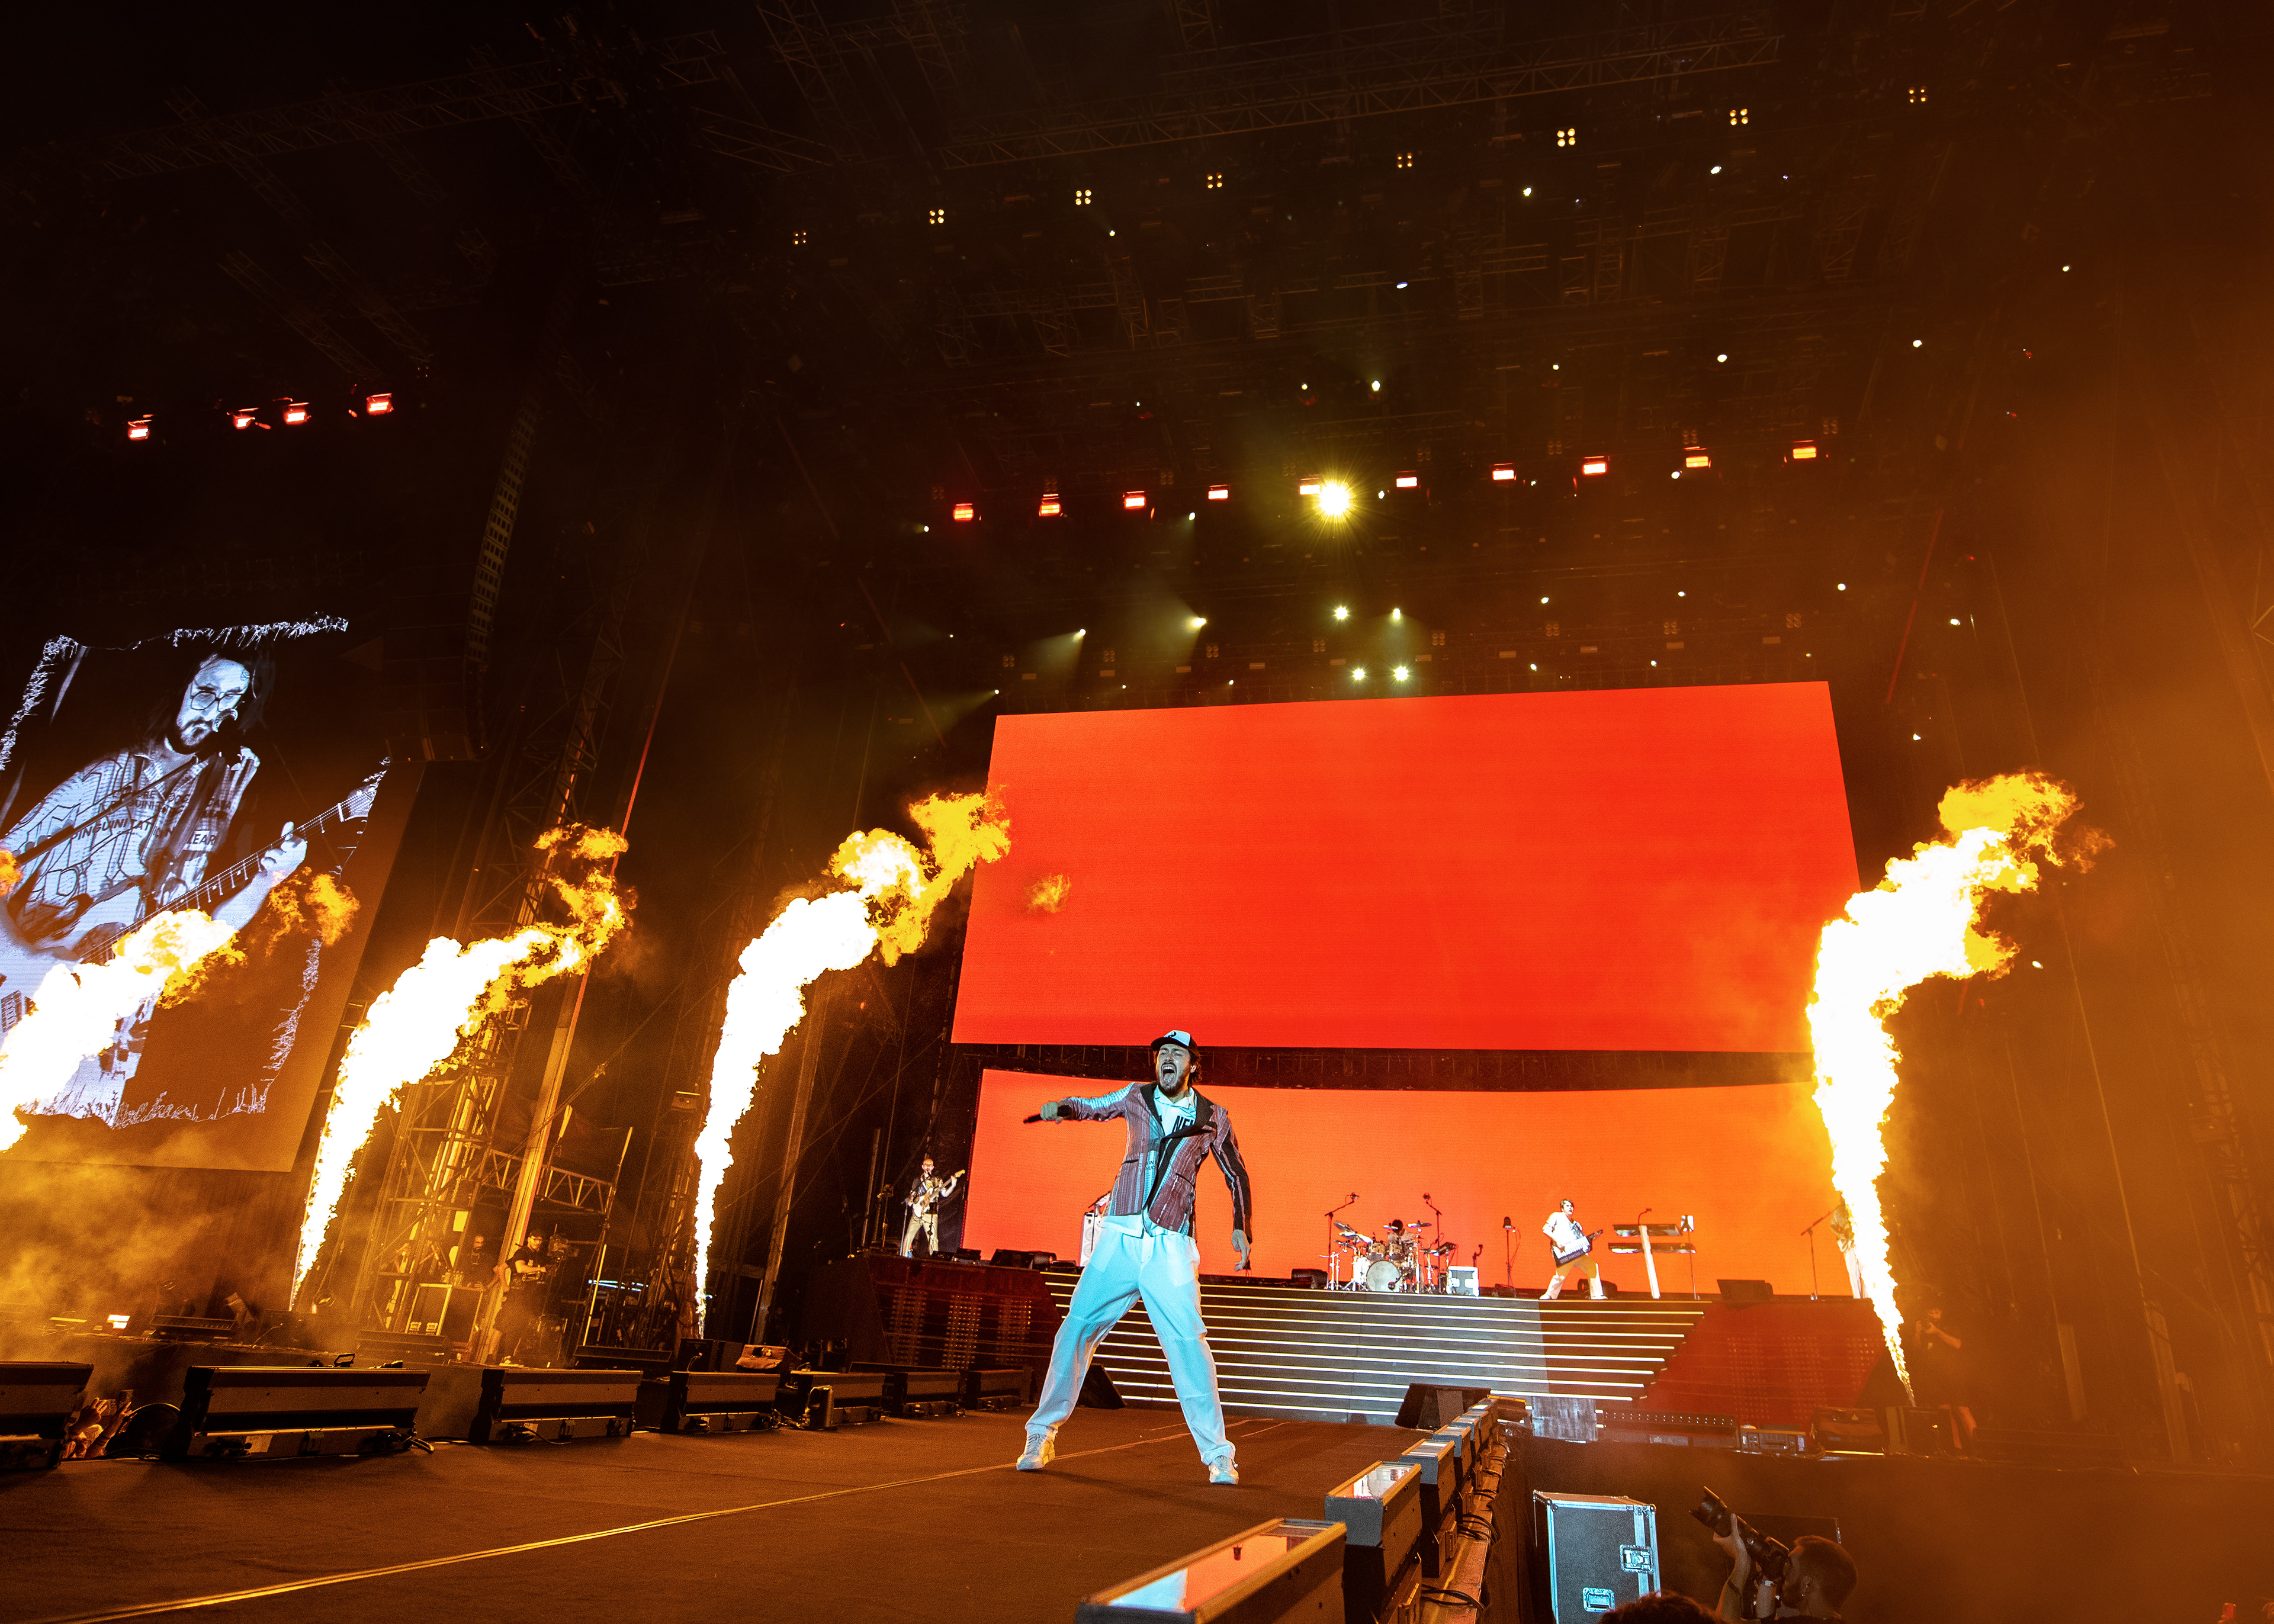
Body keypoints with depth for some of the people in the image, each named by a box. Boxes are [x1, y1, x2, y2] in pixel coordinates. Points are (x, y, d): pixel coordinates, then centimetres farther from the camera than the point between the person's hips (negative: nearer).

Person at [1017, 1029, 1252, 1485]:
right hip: (1120, 1236, 2)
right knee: (1077, 1328, -1)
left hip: (1171, 1246, -1)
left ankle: (1217, 1455, 5)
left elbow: (1237, 1175, 18)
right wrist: (1059, 1108, 1)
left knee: (1189, 1342, -9)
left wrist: (1240, 1228, 9)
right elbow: (1090, 1107, 22)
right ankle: (1042, 1435, 15)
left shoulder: (1213, 1117, 6)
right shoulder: (1136, 1097, 8)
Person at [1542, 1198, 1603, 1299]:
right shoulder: (1557, 1216, 11)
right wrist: (1557, 1241, -11)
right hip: (1563, 1252, -6)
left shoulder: (1576, 1224, 29)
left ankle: (1597, 1295, -1)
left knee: (1593, 1267, -7)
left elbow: (1583, 1239, 25)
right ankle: (1549, 1295, 3)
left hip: (1578, 1252, 6)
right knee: (1561, 1276, -16)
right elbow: (1546, 1229, 0)